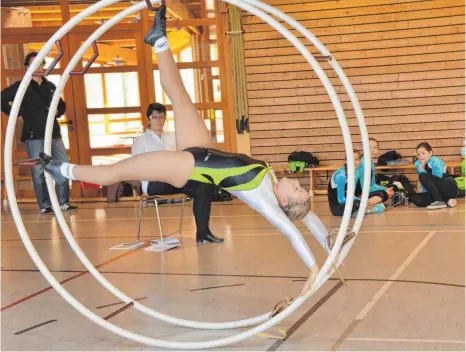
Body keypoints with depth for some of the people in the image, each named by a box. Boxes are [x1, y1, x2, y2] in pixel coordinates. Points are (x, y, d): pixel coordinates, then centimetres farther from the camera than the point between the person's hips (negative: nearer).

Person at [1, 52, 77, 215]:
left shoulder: (50, 86, 15)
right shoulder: (21, 86, 0)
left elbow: (62, 105, 25)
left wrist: (57, 112, 4)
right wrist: (17, 114, -8)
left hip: (53, 133, 5)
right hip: (34, 135, -5)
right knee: (39, 171, -3)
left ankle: (63, 203, 8)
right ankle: (45, 206, 3)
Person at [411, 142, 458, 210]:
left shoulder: (435, 161, -14)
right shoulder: (418, 164, 3)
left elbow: (437, 180, -22)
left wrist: (422, 170, -20)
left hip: (449, 189, -8)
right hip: (437, 191, 8)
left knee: (423, 176, -25)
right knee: (414, 199, -15)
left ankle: (439, 201, -27)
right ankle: (447, 201, -11)